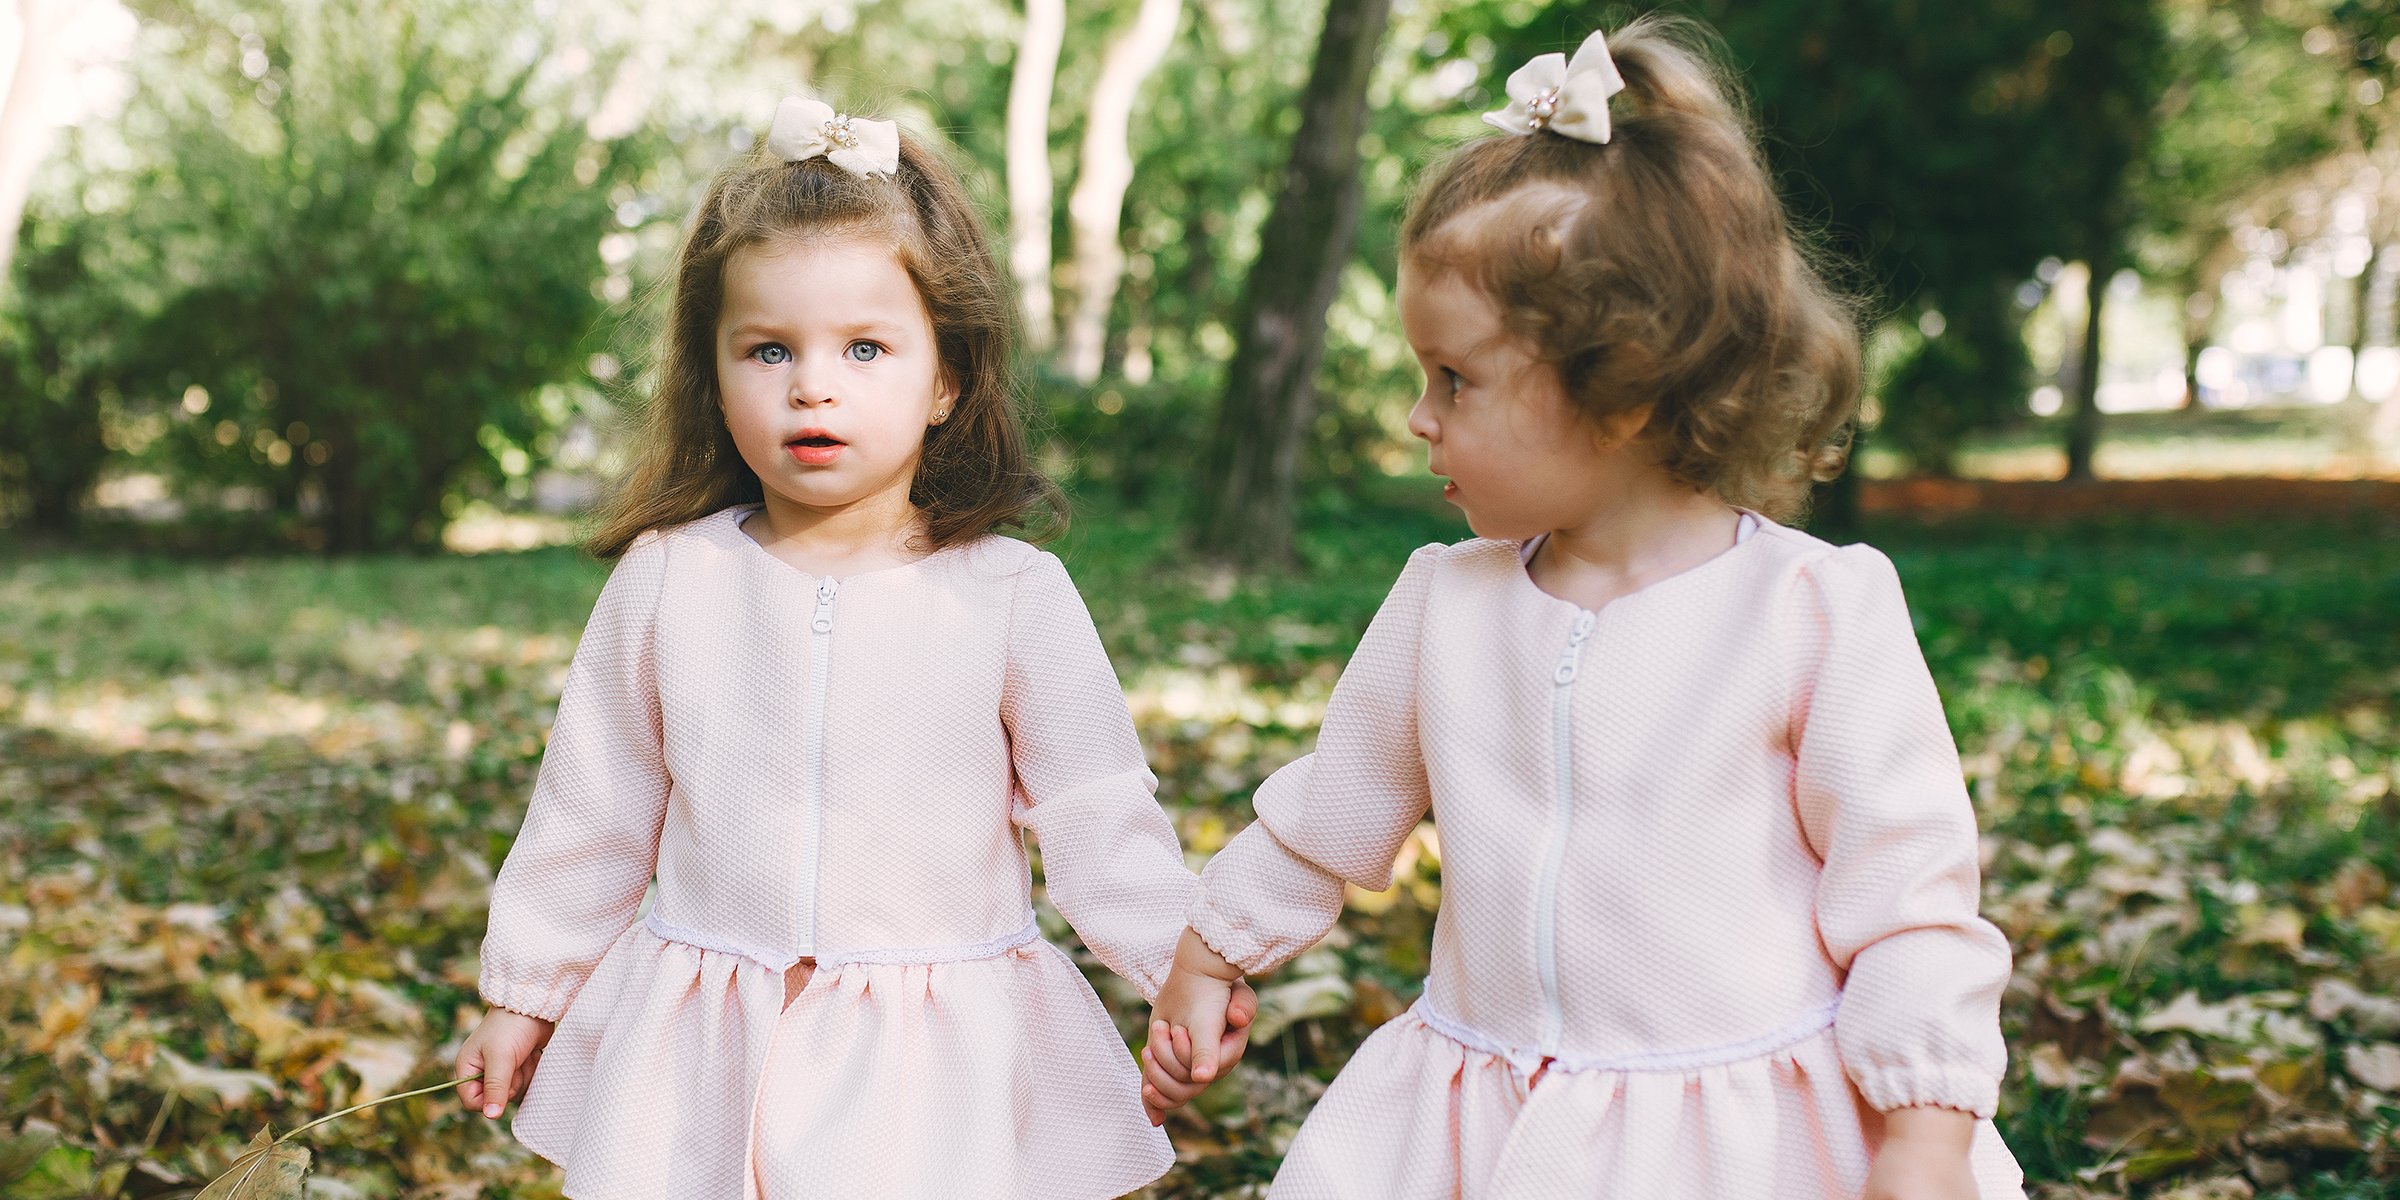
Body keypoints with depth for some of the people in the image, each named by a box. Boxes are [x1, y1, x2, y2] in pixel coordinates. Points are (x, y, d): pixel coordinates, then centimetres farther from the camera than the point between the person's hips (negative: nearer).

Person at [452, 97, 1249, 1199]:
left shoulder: (1012, 597, -7)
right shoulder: (666, 581, -2)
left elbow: (1097, 817, -1)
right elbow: (590, 811, 8)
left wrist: (1186, 964, -12)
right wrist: (522, 995, 14)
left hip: (933, 1062, -1)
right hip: (702, 1057, 2)